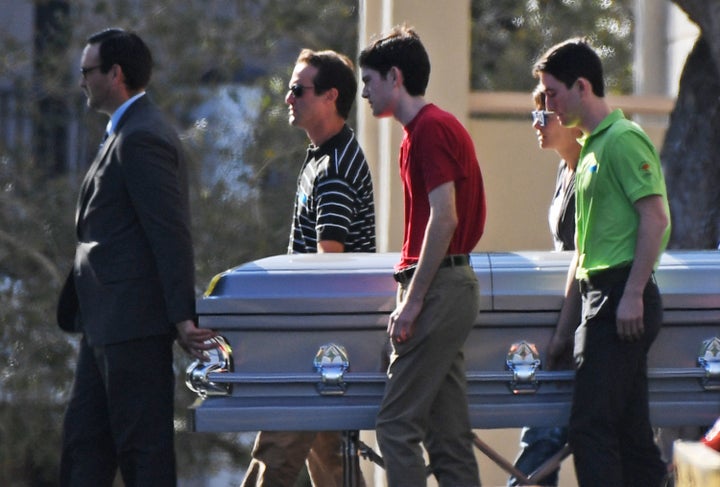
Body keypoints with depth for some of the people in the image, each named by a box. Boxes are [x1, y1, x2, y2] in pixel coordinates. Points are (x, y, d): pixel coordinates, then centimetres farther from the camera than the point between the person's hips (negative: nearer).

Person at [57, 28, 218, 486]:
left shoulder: (141, 138, -15)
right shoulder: (128, 133, 17)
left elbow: (172, 234, -20)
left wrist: (182, 317, -23)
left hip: (133, 321, -11)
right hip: (108, 322, 11)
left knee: (143, 446, -5)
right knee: (83, 437, 12)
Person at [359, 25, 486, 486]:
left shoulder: (431, 129, -11)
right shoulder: (423, 129, 19)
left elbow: (444, 218, -19)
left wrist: (412, 301, -19)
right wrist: (412, 296, 20)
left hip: (439, 287, -10)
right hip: (452, 288, 10)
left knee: (396, 425, -10)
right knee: (448, 434, 7)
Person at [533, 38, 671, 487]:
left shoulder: (623, 139, -10)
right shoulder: (592, 147, 20)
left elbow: (656, 219, -17)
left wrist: (633, 295, -21)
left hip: (623, 294, -10)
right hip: (602, 297, 10)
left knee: (591, 426, -13)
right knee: (629, 430, 9)